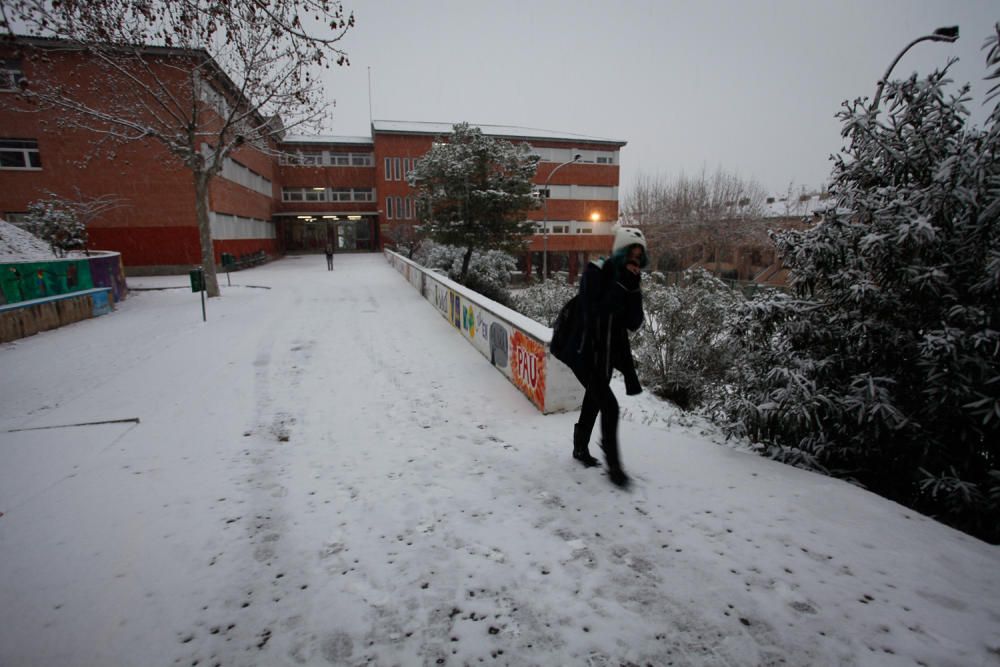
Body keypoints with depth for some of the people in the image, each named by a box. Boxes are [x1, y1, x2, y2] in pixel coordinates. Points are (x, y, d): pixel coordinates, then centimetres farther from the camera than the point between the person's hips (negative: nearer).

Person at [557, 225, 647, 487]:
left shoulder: (629, 280, 2)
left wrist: (633, 289, -15)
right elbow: (596, 312, -27)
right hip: (585, 353, -7)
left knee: (594, 403, 20)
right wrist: (620, 285, -25)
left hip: (609, 354, 7)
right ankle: (614, 465, 6)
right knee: (610, 406, -11)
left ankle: (581, 448, 41)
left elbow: (633, 323, -4)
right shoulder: (595, 272, -15)